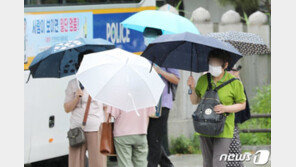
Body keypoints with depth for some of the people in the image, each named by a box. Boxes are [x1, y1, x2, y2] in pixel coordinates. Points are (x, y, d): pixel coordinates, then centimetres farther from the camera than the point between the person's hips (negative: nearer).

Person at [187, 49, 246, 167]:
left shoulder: (234, 82, -8)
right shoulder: (203, 80, 4)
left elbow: (242, 104, 0)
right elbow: (195, 101, 12)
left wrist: (225, 108, -18)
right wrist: (192, 88, -8)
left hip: (223, 130, -4)